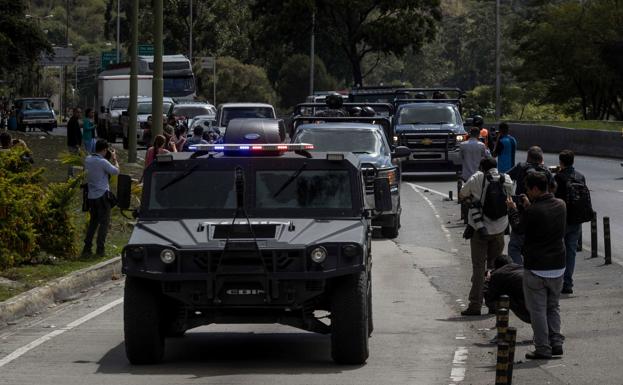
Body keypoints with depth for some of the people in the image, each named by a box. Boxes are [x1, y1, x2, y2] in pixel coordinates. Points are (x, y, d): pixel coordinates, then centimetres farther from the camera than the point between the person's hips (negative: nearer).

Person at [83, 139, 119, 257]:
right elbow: (116, 171, -10)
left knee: (93, 221, 16)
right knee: (104, 222, 2)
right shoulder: (103, 162, -17)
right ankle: (100, 249, 0)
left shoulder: (88, 160, 3)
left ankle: (87, 248, 11)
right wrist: (114, 159, 6)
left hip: (91, 196, 7)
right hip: (102, 195, -7)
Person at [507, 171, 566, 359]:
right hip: (558, 266, 6)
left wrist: (513, 210, 9)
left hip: (536, 269, -6)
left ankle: (543, 349, 4)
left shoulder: (533, 211, -21)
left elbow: (519, 229, -5)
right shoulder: (560, 205, 0)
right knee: (553, 307, 20)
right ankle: (556, 342, 16)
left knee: (538, 309, 3)